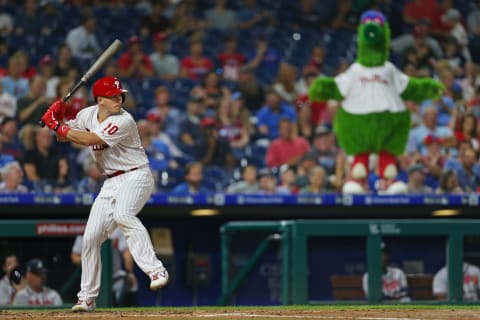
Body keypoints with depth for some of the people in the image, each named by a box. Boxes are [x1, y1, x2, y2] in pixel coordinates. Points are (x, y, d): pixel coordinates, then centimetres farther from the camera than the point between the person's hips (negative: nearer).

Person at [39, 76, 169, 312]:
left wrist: (56, 126, -19)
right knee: (90, 237, 2)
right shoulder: (88, 115, 3)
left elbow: (89, 140, -25)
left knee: (122, 214, -37)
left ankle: (156, 271, -39)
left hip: (136, 176, -7)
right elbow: (65, 136, 15)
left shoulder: (124, 121, -20)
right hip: (111, 182, 7)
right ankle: (87, 297, 15)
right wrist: (56, 120, -6)